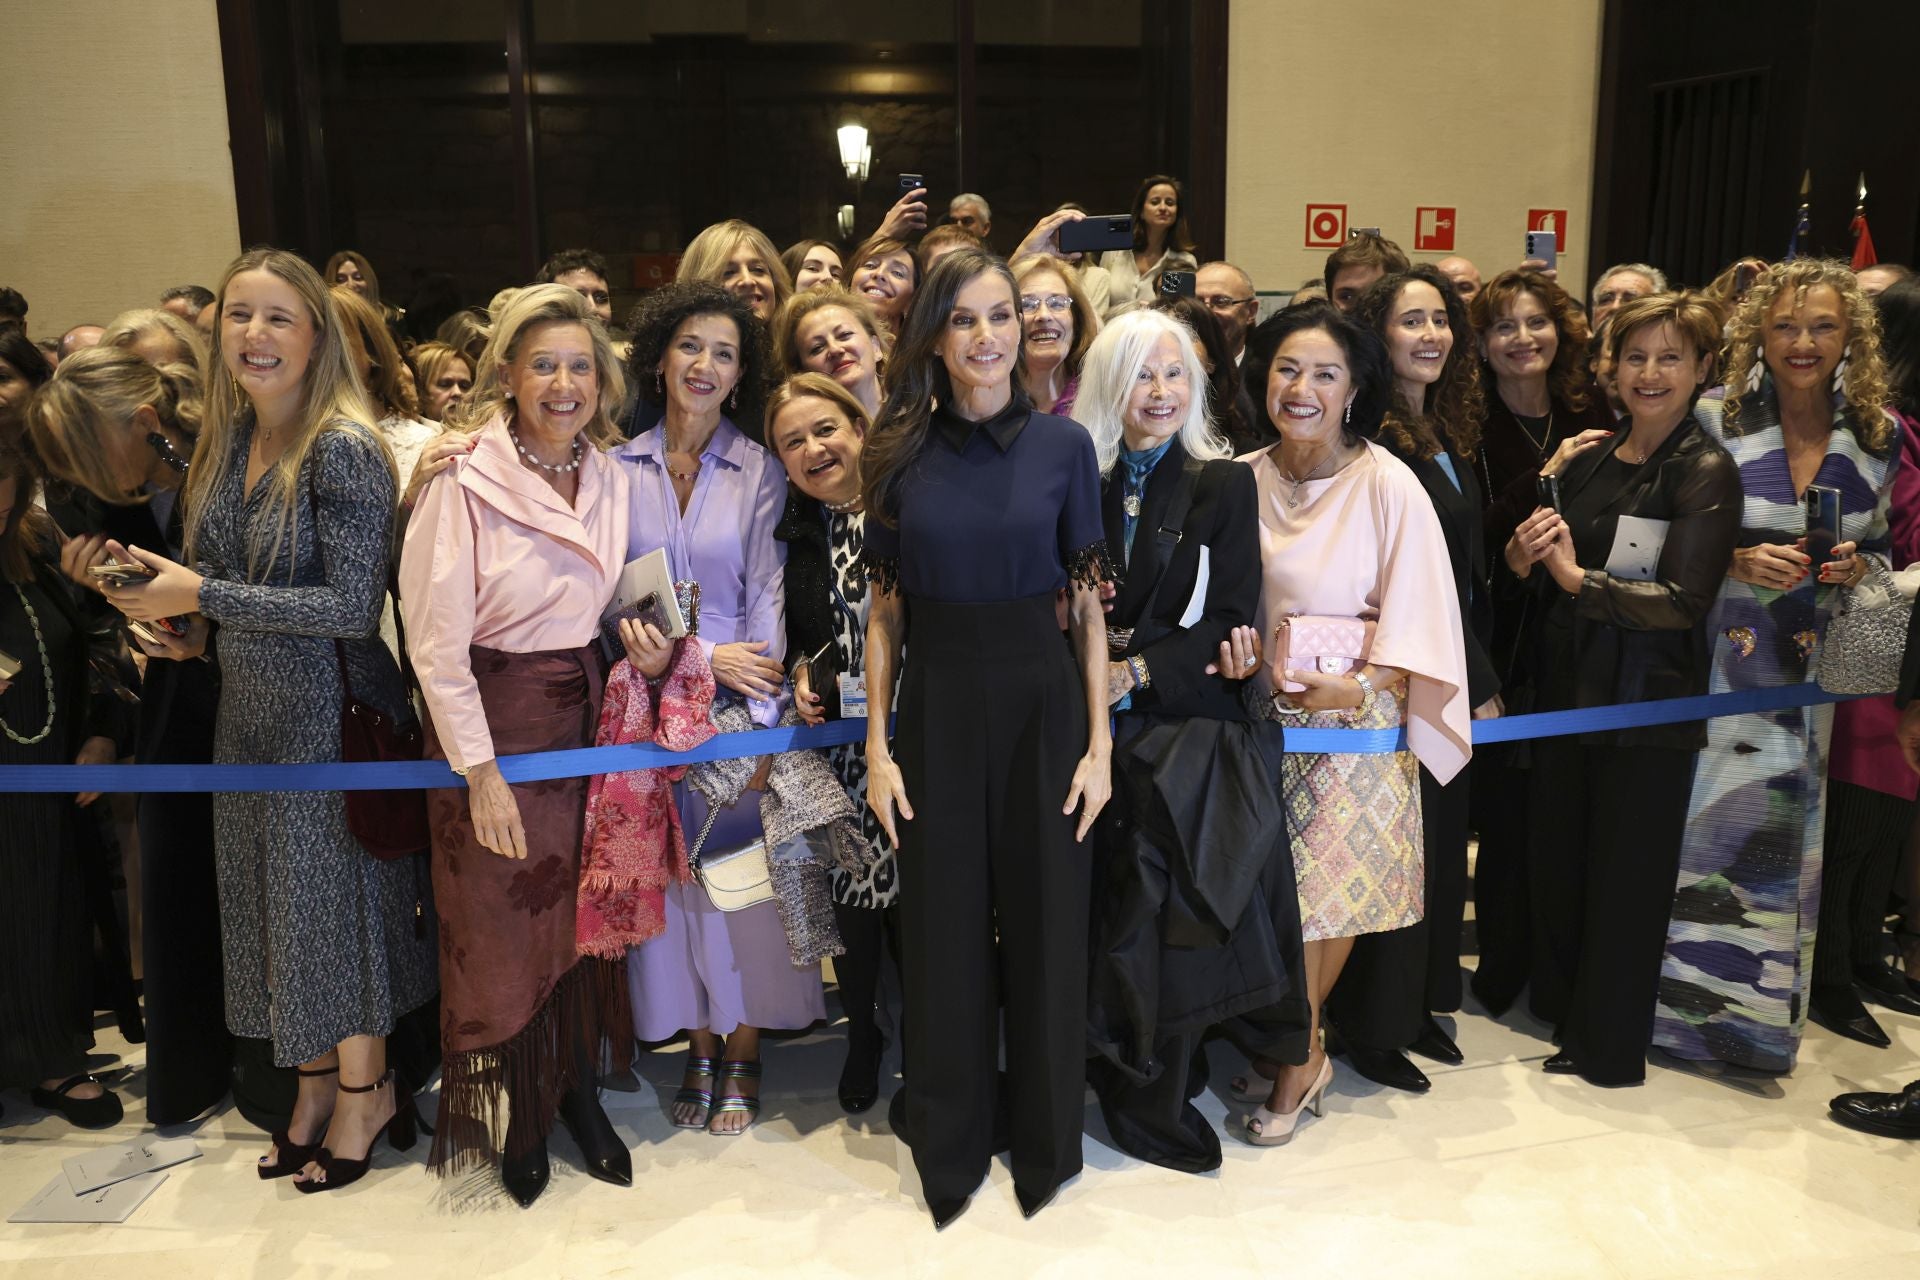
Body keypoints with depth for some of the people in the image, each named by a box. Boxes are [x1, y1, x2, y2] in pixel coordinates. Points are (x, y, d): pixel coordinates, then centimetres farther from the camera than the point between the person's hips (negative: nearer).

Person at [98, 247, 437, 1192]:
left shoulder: (343, 449, -18)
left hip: (329, 709, -8)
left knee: (337, 892, 6)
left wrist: (205, 597, -21)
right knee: (273, 895, 16)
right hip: (248, 709, 8)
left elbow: (352, 605, -22)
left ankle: (366, 1091, 26)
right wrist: (189, 631, -2)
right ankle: (317, 1084, 34)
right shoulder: (227, 440, 6)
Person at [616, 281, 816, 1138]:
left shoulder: (760, 472, 1)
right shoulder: (618, 469, 3)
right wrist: (702, 654, -12)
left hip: (741, 699, -1)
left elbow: (768, 596, -4)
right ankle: (699, 1046, 21)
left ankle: (743, 1053, 18)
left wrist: (758, 714, -14)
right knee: (671, 872, 6)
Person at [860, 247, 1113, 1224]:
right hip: (934, 704, 1)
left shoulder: (1064, 445, -2)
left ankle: (1046, 1141, 31)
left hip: (1041, 700, 0)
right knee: (943, 926, 10)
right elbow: (885, 608, 3)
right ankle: (948, 1145, 30)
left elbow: (1088, 604, -1)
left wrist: (1100, 742, -5)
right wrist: (877, 745, -2)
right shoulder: (899, 452, 1)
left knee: (1044, 921, 9)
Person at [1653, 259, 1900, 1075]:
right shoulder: (1717, 420, -4)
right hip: (1722, 663, -2)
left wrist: (1857, 568, -8)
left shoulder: (1880, 437, 4)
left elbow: (1887, 548, 13)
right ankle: (1681, 998, 17)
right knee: (1707, 820, 0)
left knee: (1790, 828, 8)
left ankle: (1761, 1011, 26)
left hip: (1815, 671, 3)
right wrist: (1740, 559, -17)